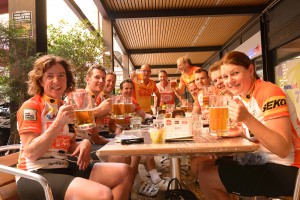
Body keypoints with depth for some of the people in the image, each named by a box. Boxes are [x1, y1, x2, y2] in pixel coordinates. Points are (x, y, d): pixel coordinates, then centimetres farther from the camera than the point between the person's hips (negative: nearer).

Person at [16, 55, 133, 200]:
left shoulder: (64, 108, 14)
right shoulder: (30, 107, -8)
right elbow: (31, 153, -17)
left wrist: (84, 144, -3)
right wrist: (58, 122, -24)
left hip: (63, 168, 8)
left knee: (124, 172, -5)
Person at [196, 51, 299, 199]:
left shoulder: (270, 92, -20)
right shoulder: (238, 96, 4)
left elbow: (283, 149, -28)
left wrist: (247, 119, -38)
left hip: (283, 169, -8)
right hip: (258, 162, 8)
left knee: (206, 178, -13)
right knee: (204, 167, 9)